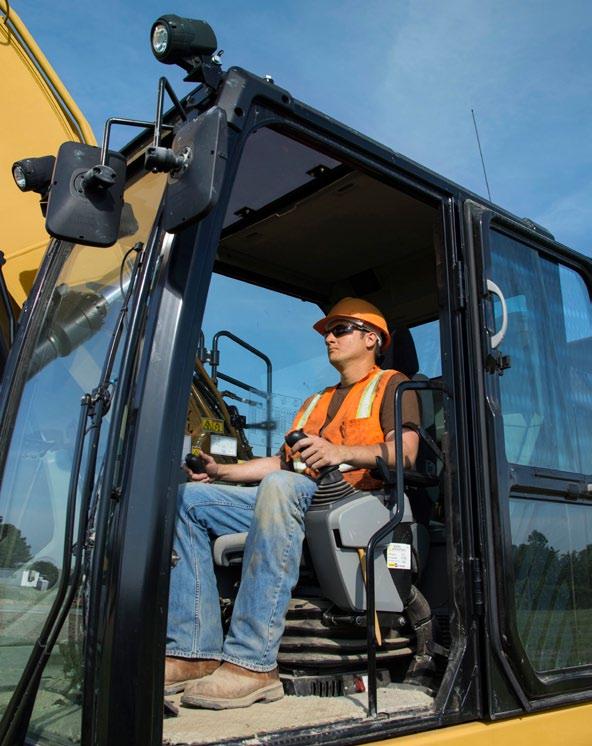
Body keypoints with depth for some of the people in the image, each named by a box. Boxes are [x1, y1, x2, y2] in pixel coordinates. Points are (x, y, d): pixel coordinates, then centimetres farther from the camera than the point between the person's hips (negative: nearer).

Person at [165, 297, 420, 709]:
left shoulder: (392, 385, 13)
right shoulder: (317, 401, 36)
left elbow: (405, 453, -6)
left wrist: (340, 452, -22)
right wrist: (222, 471, 15)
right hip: (294, 499, 8)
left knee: (281, 486, -39)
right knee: (192, 497, -9)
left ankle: (253, 663, -39)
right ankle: (194, 653, -19)